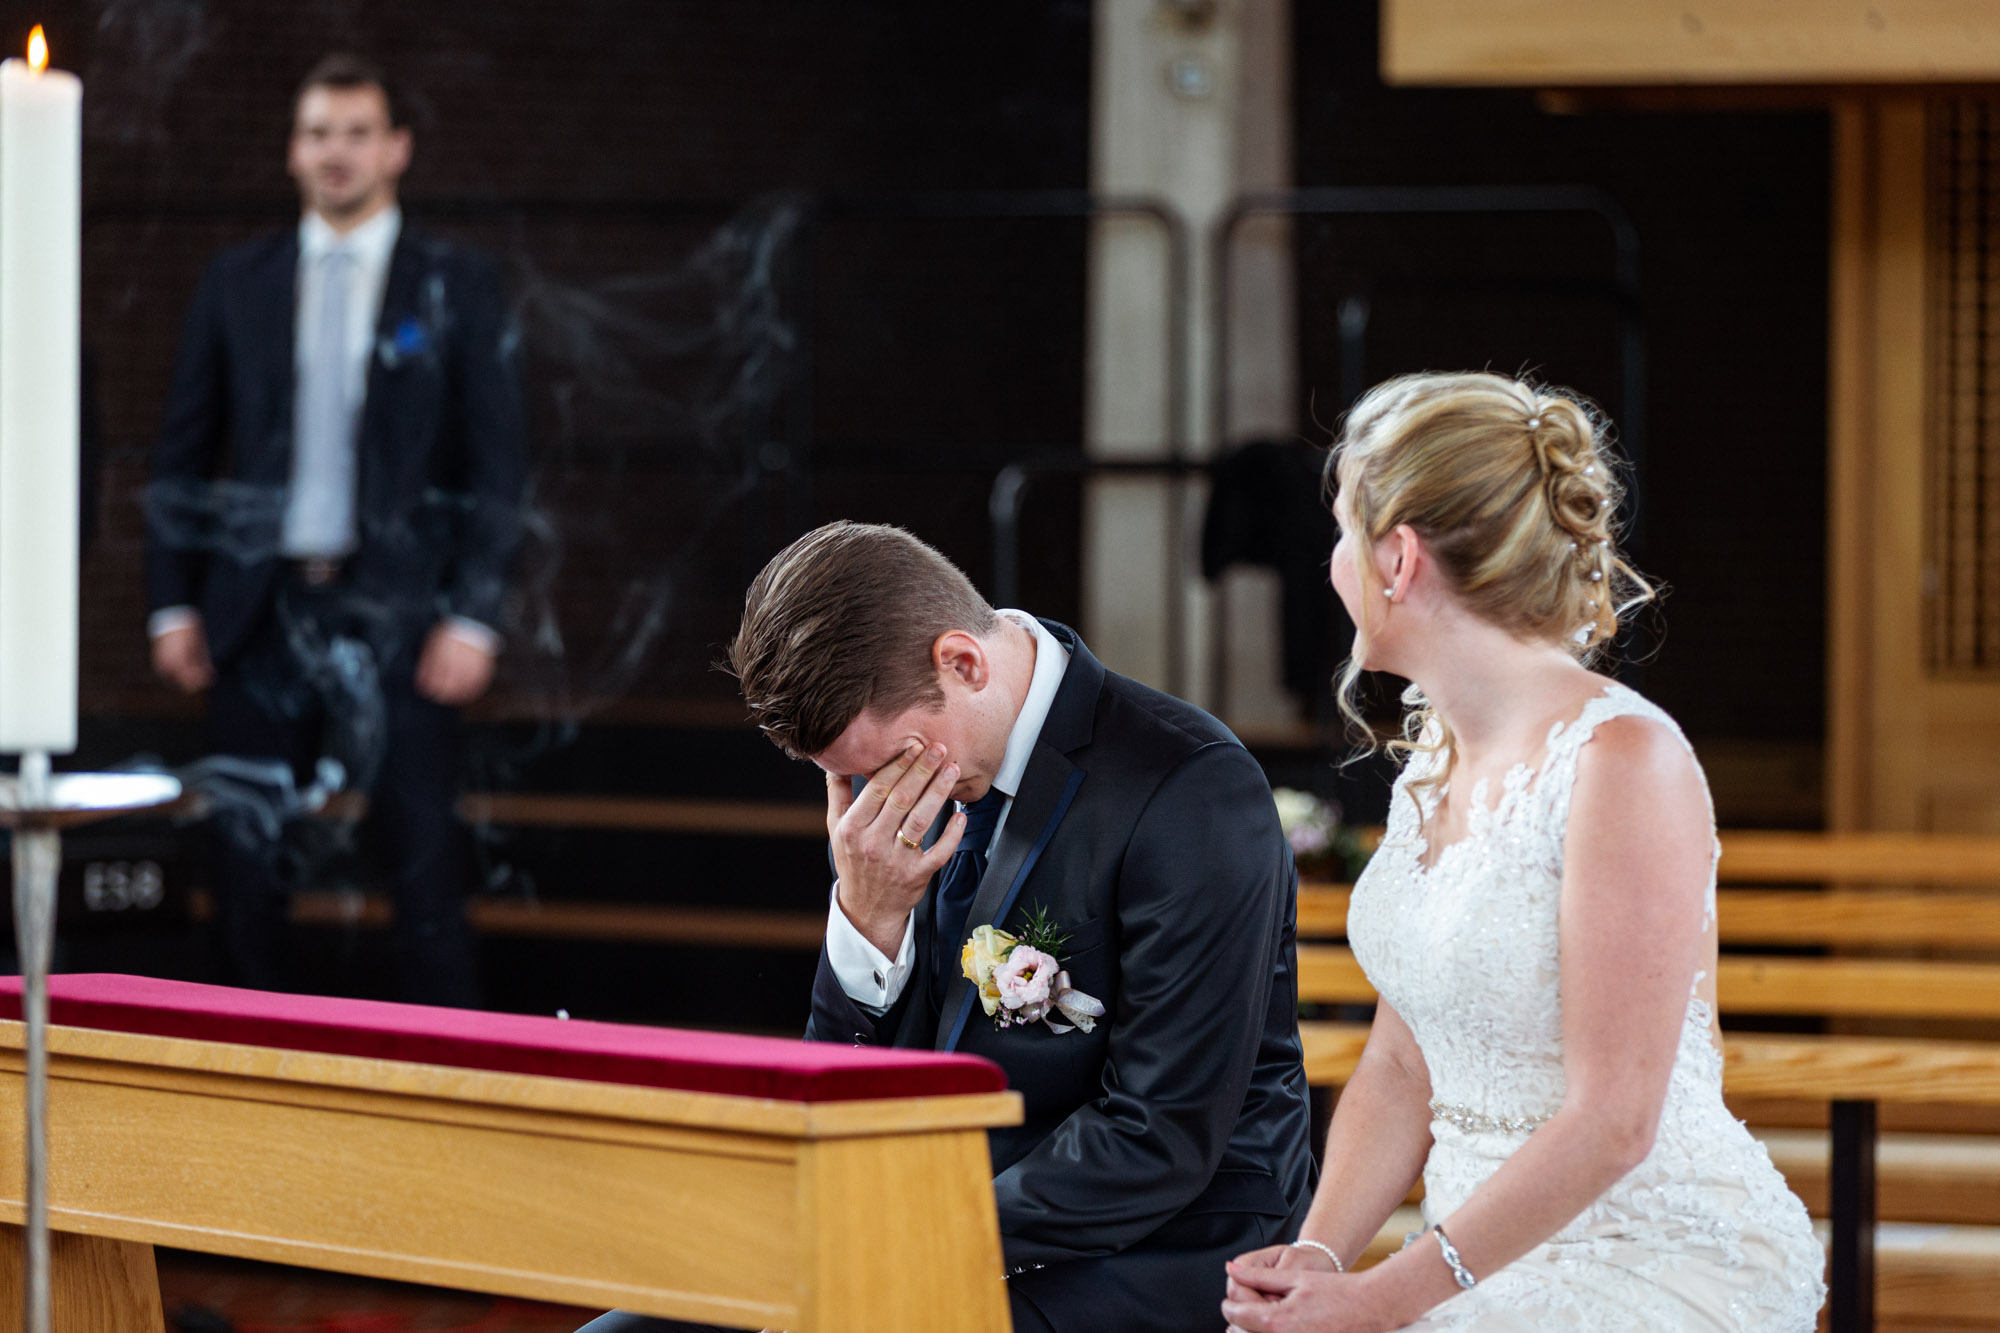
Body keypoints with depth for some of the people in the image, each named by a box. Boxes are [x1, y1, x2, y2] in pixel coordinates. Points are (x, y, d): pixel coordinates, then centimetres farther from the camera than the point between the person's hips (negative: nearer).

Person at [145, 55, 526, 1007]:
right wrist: (173, 603, 4)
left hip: (395, 609, -3)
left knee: (424, 865, -6)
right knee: (247, 869, 4)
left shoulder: (456, 290, 3)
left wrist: (472, 616, -9)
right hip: (260, 608, 3)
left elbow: (497, 465, 0)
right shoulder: (236, 284, 10)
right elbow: (182, 455, 12)